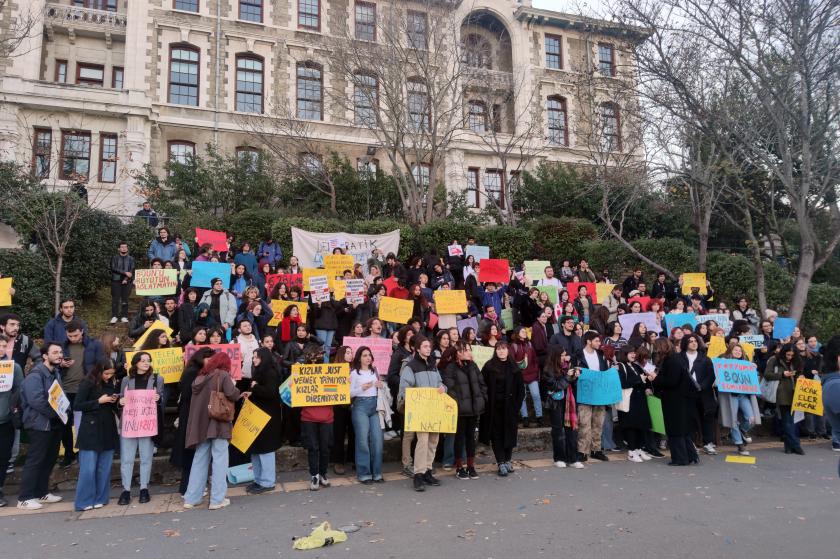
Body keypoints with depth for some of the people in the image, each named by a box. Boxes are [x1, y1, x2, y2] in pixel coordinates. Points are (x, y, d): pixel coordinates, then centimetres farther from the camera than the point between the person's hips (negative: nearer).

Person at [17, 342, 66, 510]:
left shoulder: (56, 372, 12)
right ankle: (24, 498, 3)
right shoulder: (35, 375, -17)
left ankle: (42, 492, 24)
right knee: (35, 460, -4)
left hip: (55, 423, 9)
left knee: (49, 459, 13)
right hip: (40, 424, -9)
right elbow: (37, 401, -26)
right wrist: (56, 413, -18)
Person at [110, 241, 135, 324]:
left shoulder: (131, 258, 9)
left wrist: (126, 279, -11)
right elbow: (113, 268, -7)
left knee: (125, 299, 1)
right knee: (115, 299, -2)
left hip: (126, 281, 1)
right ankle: (114, 316, 3)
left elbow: (132, 270, 1)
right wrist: (125, 272, -14)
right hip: (116, 281, -1)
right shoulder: (114, 257, 6)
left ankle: (124, 316, 6)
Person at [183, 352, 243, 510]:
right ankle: (217, 499, 0)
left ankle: (191, 498, 15)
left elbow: (198, 399, 15)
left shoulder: (200, 377, 12)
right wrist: (240, 394, 2)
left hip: (200, 424, 6)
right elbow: (231, 394, -18)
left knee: (199, 460, 13)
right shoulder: (223, 375, -5)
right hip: (218, 424, -6)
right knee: (219, 460, 0)